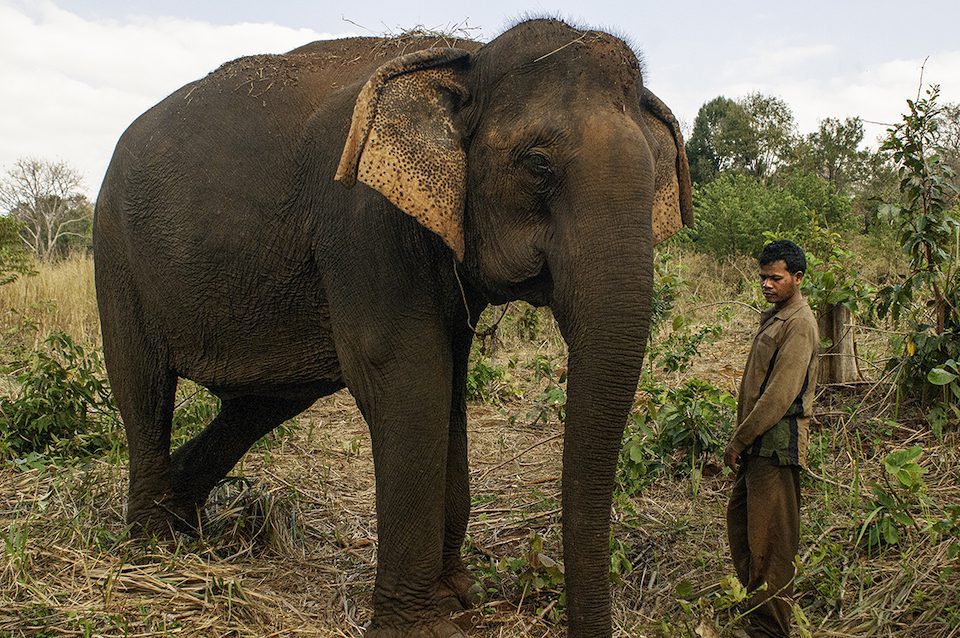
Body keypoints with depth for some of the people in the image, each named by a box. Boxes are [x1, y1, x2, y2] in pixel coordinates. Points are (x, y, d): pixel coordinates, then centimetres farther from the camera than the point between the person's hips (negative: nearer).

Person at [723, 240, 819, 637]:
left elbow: (780, 395, -20)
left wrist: (739, 440, -15)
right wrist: (741, 438, 14)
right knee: (740, 519, 17)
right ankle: (752, 602, 32)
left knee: (769, 538, -2)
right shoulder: (774, 317, 17)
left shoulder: (798, 324, -14)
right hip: (758, 442, 10)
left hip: (777, 444, -10)